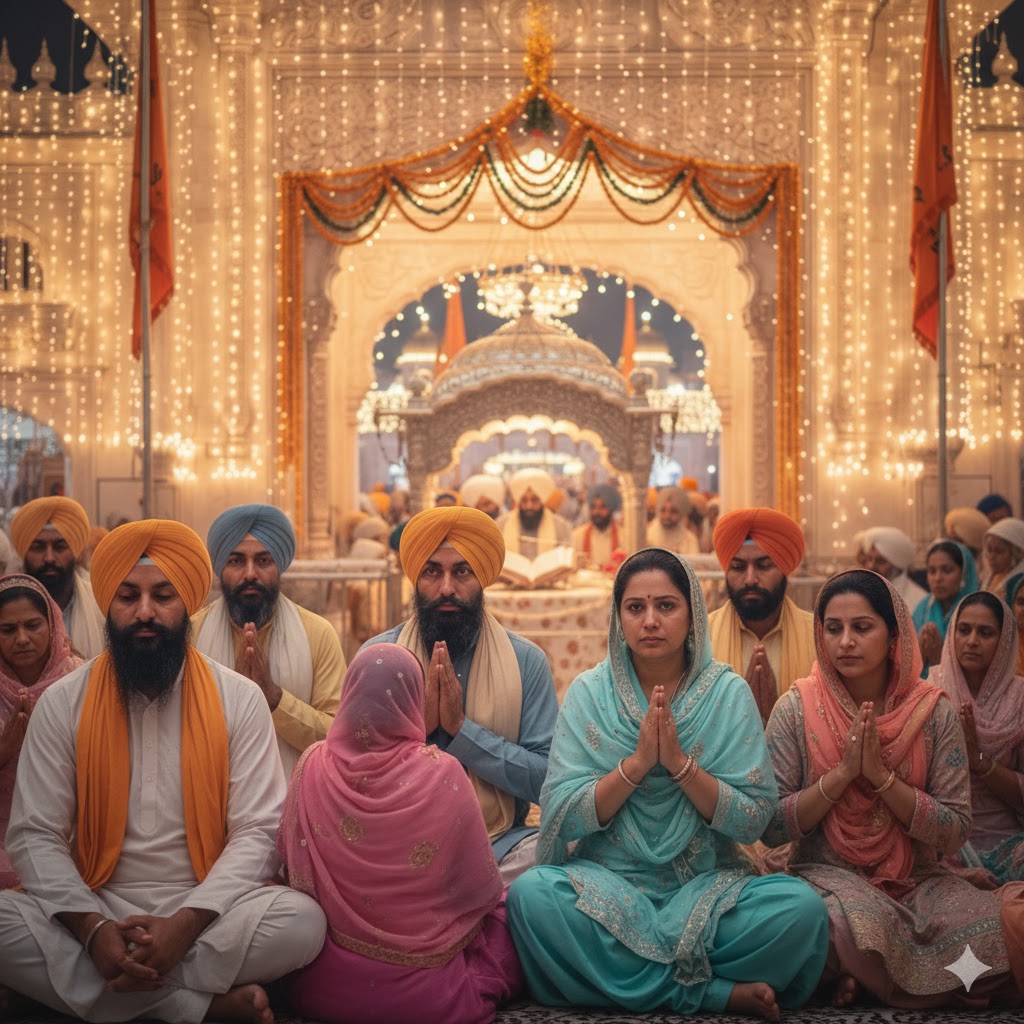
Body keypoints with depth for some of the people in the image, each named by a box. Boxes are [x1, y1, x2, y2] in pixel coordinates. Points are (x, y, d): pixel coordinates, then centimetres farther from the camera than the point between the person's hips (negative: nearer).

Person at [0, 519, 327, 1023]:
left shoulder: (239, 699, 0)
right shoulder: (62, 703, 2)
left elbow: (258, 831, -6)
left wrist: (187, 923, -22)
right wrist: (92, 928, -20)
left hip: (207, 907, -1)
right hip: (96, 907, 1)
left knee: (302, 920, -29)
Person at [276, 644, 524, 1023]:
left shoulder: (313, 766, -8)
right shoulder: (441, 772, -15)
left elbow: (291, 867, 6)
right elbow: (482, 887, -5)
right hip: (425, 991, -3)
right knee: (503, 910, 22)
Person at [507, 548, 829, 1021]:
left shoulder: (728, 693, 0)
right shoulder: (589, 693, 1)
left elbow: (754, 821, -5)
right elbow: (562, 818, -7)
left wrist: (680, 762, -18)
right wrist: (638, 761, -19)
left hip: (706, 884, 0)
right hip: (607, 883, 1)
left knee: (802, 907, -27)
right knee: (529, 894, -31)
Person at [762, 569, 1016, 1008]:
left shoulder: (933, 711, -3)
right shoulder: (797, 708, -6)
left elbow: (955, 832, -5)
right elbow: (770, 828, -7)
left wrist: (881, 775, -18)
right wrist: (842, 773, -18)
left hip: (916, 879, 3)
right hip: (826, 872, -3)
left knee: (998, 929, -25)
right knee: (863, 920, -37)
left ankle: (865, 978, -2)